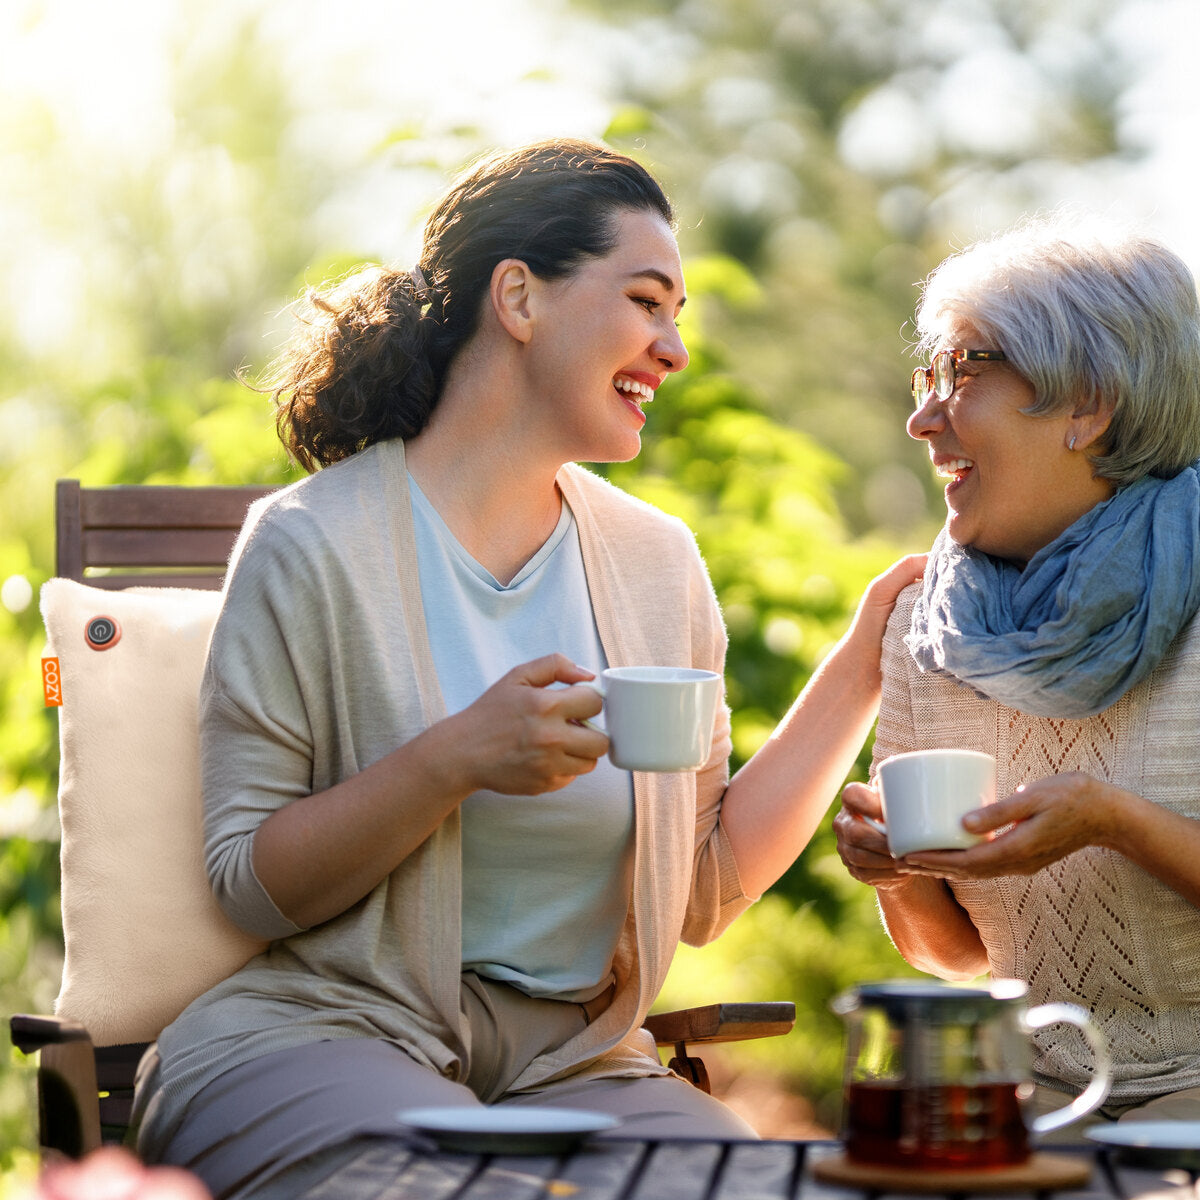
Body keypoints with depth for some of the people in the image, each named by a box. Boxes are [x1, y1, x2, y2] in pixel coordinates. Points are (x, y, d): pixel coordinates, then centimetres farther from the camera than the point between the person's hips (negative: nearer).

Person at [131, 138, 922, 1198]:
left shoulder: (658, 563, 9)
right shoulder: (316, 544, -6)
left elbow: (705, 892, 8)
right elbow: (250, 883, -8)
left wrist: (862, 665, 6)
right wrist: (453, 762, -22)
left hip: (572, 1059, 5)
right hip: (322, 1028, -5)